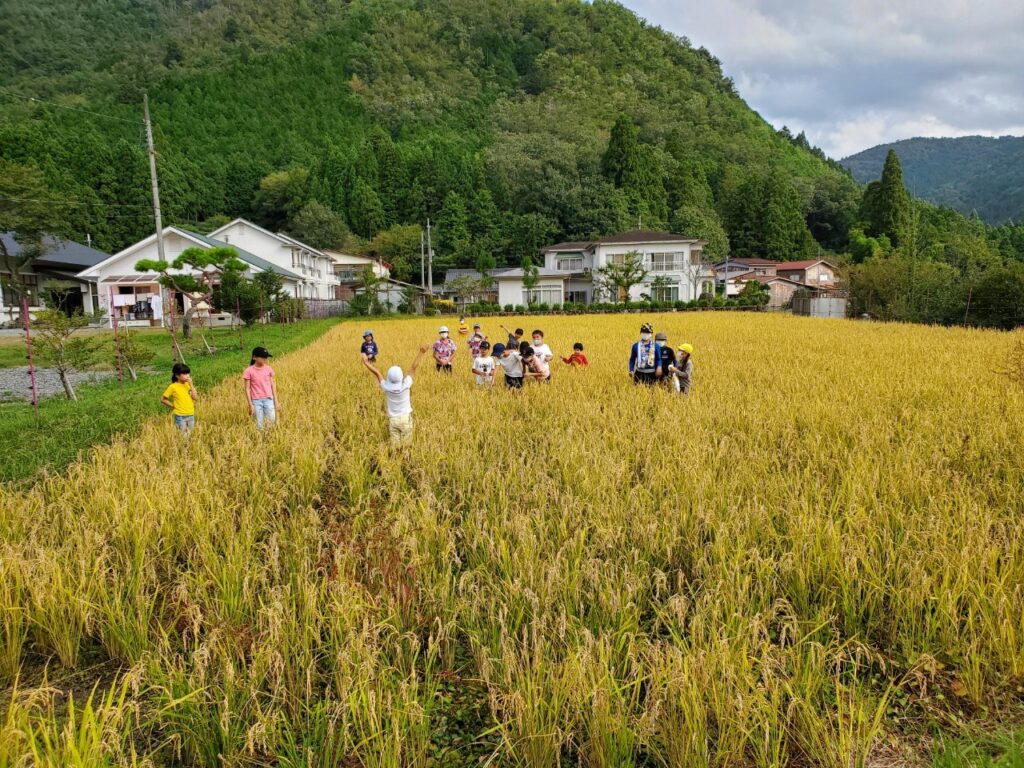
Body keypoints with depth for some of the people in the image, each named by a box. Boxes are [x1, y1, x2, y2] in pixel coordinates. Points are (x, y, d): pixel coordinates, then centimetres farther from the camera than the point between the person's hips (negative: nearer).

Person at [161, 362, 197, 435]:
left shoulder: (188, 384, 4)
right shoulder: (173, 387, -8)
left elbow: (195, 398, -7)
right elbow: (163, 399, -1)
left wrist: (191, 384, -10)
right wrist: (173, 406, -6)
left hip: (191, 415, 4)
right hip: (180, 416, -4)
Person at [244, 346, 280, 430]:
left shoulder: (269, 369, 3)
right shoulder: (249, 371, -5)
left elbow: (273, 385, 8)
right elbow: (247, 389, -4)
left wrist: (276, 402, 6)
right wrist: (250, 405, -8)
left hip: (268, 399, 2)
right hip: (256, 401, -2)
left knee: (272, 422, -3)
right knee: (259, 425, 1)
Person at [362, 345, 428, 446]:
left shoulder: (386, 387, -17)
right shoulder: (405, 385, -20)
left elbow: (377, 373, -4)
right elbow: (413, 368, -15)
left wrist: (366, 363, 7)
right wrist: (421, 352, -9)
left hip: (393, 419, 1)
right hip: (406, 418, -1)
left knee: (395, 445, 9)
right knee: (406, 445, 9)